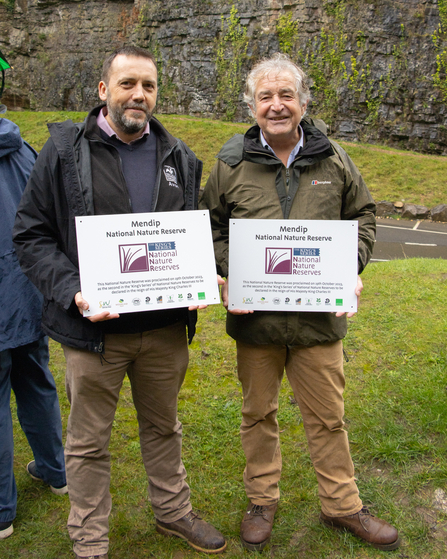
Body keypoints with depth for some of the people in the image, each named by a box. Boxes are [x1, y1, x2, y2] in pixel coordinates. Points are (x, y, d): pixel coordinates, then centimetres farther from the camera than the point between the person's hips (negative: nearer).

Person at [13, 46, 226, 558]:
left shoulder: (179, 159, 8)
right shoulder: (64, 150, -3)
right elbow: (31, 234, -5)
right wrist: (72, 292, -19)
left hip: (166, 326, 3)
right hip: (94, 329, -3)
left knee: (163, 427, 21)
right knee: (88, 443, 12)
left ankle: (173, 513, 43)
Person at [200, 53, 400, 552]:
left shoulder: (333, 159, 3)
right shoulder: (231, 163, 0)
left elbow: (362, 215, 13)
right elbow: (208, 227, 8)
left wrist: (351, 264, -3)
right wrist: (230, 270, -9)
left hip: (320, 315, 1)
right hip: (255, 316, 0)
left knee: (327, 416, 13)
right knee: (258, 412, 15)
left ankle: (341, 505, 34)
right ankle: (262, 502, 36)